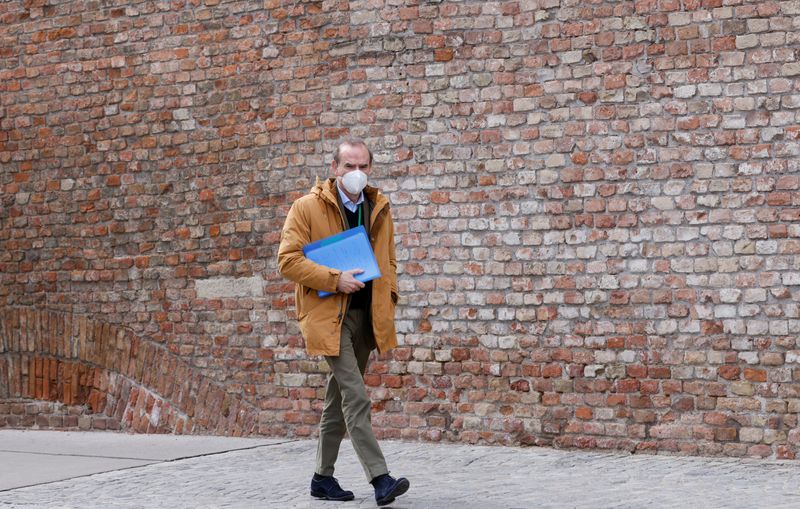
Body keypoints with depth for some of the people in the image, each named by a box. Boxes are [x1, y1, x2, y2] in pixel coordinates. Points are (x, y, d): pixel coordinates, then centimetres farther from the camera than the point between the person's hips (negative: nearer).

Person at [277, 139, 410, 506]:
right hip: (329, 313, -6)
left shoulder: (379, 208, 12)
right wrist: (335, 280, -19)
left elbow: (388, 260, 21)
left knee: (339, 398, 13)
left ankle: (323, 477, 22)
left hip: (366, 315, 6)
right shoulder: (307, 207, -5)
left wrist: (388, 299, 6)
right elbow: (287, 260, -10)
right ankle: (380, 479, -17)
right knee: (356, 397, -15)